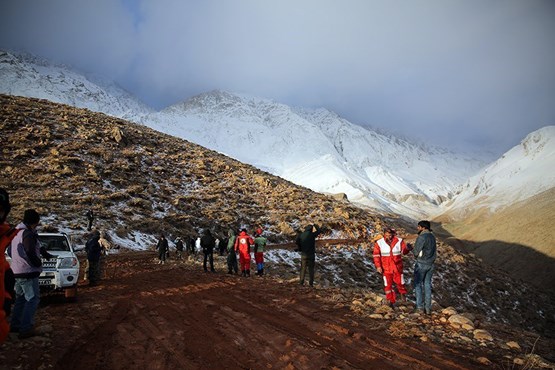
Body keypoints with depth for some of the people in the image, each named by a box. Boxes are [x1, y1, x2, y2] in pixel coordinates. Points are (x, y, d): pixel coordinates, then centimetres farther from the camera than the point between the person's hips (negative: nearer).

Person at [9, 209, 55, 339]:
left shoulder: (16, 233, 13)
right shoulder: (28, 234, -17)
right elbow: (30, 253, -27)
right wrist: (38, 264, -9)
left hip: (16, 272, 10)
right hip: (28, 273, -10)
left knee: (20, 298, 20)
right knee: (33, 299, -6)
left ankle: (15, 325, 27)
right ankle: (26, 329, -9)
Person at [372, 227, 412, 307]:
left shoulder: (399, 241, -7)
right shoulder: (379, 243, -7)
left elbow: (404, 251, -5)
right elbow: (376, 255, -3)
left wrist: (407, 249, -29)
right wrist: (378, 266, -10)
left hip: (397, 267, 0)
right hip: (386, 268, 0)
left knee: (400, 282, 9)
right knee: (388, 284, 5)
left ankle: (402, 294, 38)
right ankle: (391, 301, 19)